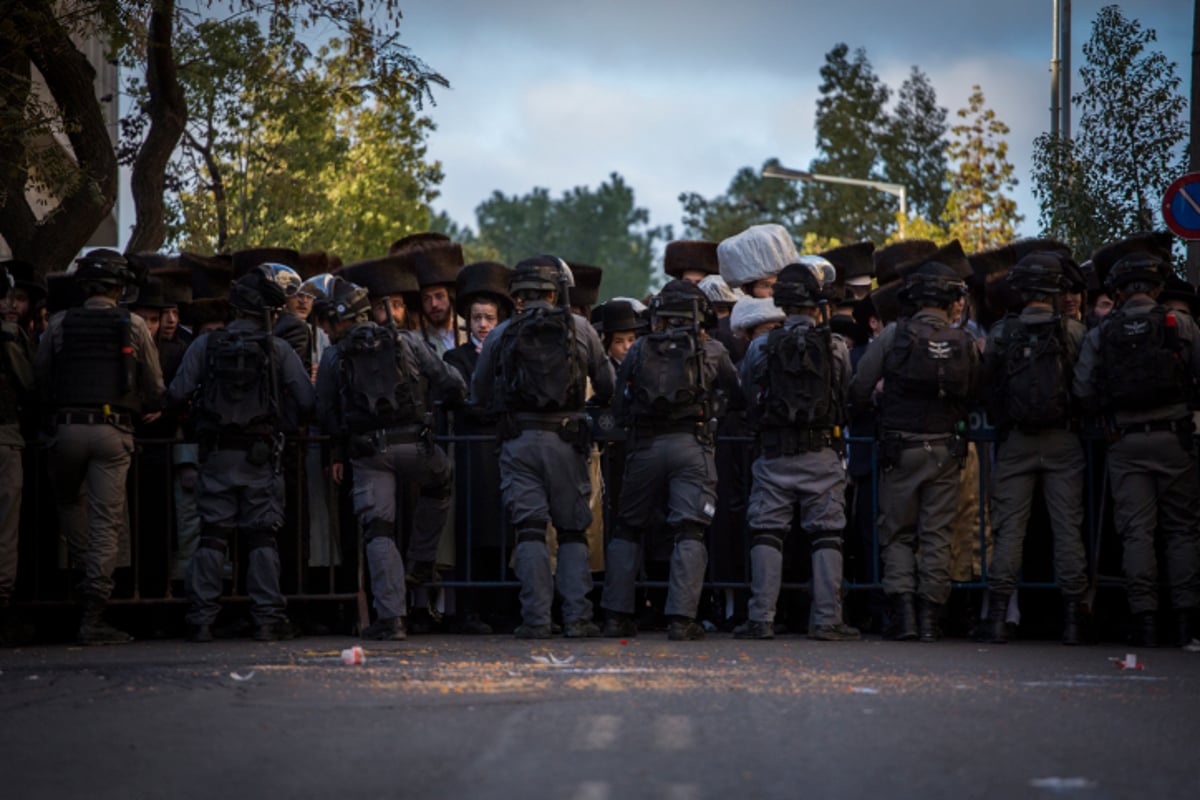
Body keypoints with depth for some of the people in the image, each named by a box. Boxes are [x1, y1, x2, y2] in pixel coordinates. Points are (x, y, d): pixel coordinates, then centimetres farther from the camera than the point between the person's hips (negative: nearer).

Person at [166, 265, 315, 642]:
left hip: (216, 454, 1)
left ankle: (202, 618, 2)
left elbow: (177, 394, -4)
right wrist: (283, 425, 13)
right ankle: (267, 617, 0)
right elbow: (306, 400, -6)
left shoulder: (205, 345, 0)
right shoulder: (278, 349, -3)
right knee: (262, 536, 3)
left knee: (212, 535, 5)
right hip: (262, 454, -1)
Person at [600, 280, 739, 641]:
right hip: (692, 446, -2)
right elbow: (735, 392, 19)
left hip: (644, 447, 2)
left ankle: (617, 614, 10)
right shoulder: (712, 351, 6)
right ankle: (681, 618, -12)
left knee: (627, 530, 15)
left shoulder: (639, 350, 9)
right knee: (689, 534, -2)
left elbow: (618, 408, 10)